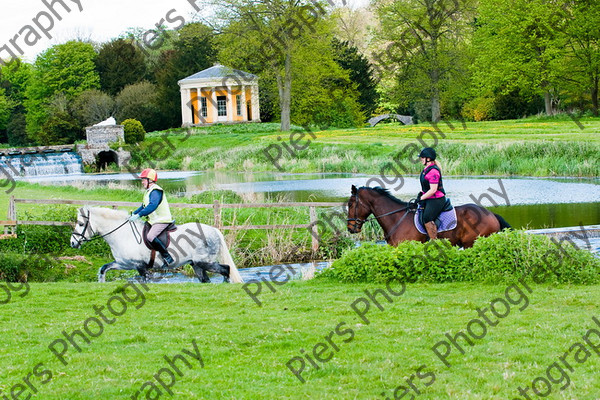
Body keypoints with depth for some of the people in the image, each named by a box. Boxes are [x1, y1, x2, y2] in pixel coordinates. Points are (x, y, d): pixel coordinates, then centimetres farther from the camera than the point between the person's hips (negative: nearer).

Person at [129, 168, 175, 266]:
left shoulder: (156, 191, -16)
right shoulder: (148, 192, 19)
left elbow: (152, 206, -31)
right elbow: (144, 206, 29)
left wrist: (139, 215, -35)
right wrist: (133, 214, 18)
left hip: (162, 220, -11)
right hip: (154, 220, 11)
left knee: (150, 236, -28)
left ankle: (168, 257, -23)